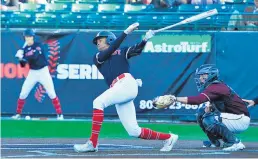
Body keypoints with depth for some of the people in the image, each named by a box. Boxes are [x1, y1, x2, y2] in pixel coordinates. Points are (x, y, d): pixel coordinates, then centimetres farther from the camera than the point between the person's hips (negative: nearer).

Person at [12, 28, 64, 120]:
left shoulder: (39, 46, -8)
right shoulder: (24, 49, 3)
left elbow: (35, 57, -25)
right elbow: (23, 65, 2)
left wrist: (24, 57, -32)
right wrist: (21, 59, -18)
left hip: (43, 71, -4)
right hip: (32, 73, 4)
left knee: (51, 94, -9)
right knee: (23, 94, 0)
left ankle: (59, 114, -4)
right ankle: (18, 114, 13)